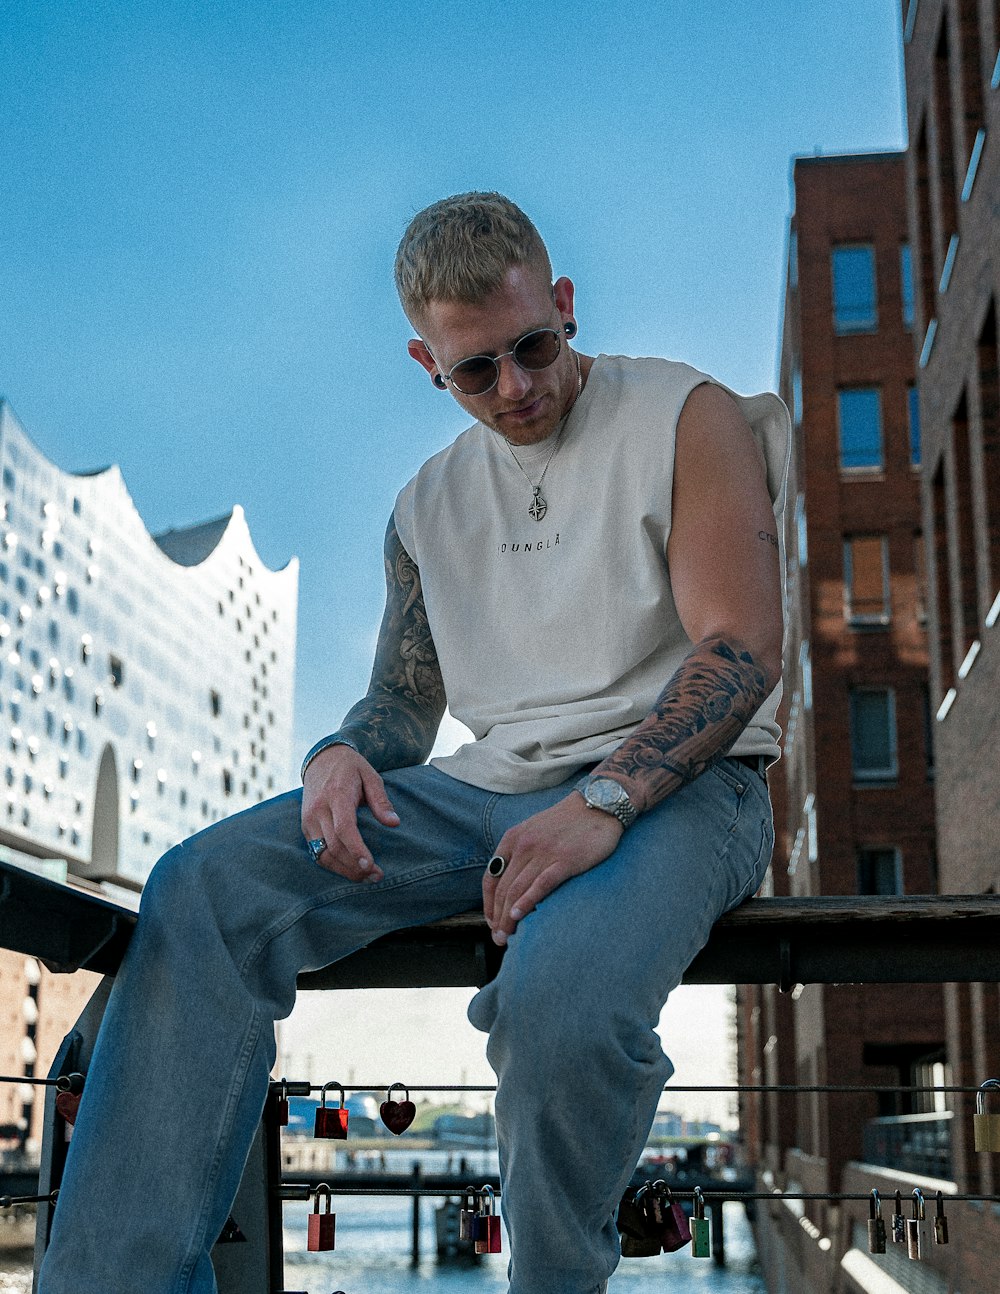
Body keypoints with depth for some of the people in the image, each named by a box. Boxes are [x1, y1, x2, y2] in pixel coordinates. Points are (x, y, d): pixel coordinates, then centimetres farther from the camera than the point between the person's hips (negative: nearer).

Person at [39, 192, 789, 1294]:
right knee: (201, 891, -18)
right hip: (486, 790, 5)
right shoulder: (431, 503, 19)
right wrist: (343, 756, -7)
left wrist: (602, 801, -24)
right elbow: (402, 703, 20)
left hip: (677, 784, -5)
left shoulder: (689, 417, 3)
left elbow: (743, 646, -8)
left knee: (559, 996, -39)